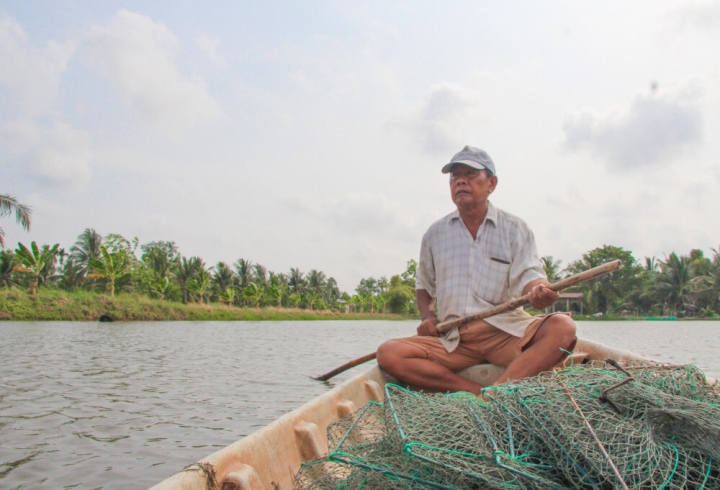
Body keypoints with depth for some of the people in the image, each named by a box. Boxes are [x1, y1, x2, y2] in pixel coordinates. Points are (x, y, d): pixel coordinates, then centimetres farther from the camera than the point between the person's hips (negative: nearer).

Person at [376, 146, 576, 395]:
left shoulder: (514, 228, 8)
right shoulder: (435, 234, 15)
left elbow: (527, 275, -5)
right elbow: (424, 285, 24)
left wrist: (539, 291, -29)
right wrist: (427, 316, 5)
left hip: (506, 331, -1)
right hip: (451, 340, 2)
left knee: (562, 327, -30)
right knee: (388, 354, -22)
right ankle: (482, 393, -27)